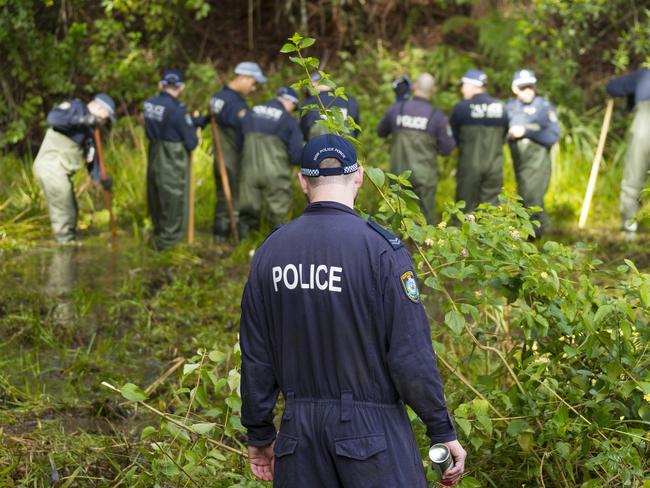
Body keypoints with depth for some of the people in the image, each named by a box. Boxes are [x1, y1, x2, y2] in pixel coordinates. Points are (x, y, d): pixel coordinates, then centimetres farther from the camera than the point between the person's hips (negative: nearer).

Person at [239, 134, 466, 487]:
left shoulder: (271, 250, 3)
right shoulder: (381, 249, -11)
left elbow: (255, 355, 6)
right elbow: (411, 354, -13)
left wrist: (259, 435, 16)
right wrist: (443, 431, -4)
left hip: (299, 430, 5)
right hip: (371, 428, -4)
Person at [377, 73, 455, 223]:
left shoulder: (396, 109, -4)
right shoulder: (437, 116, -10)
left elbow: (381, 132, 12)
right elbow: (446, 149, -5)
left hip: (399, 171, 2)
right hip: (424, 175, -2)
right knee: (425, 218, 7)